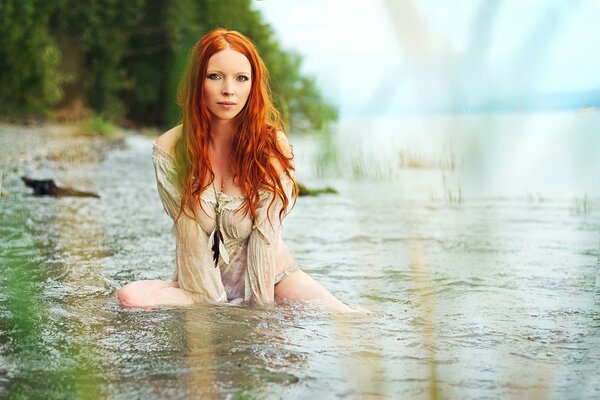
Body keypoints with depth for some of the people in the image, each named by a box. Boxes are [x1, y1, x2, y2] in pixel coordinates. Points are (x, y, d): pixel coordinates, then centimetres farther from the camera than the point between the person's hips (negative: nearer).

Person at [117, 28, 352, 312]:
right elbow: (191, 238, -13)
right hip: (201, 283, 1)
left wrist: (260, 308, -19)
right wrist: (212, 306, -17)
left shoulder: (273, 146, -12)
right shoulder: (169, 150, -11)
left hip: (270, 275, -1)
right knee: (130, 297, -28)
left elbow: (265, 236, -15)